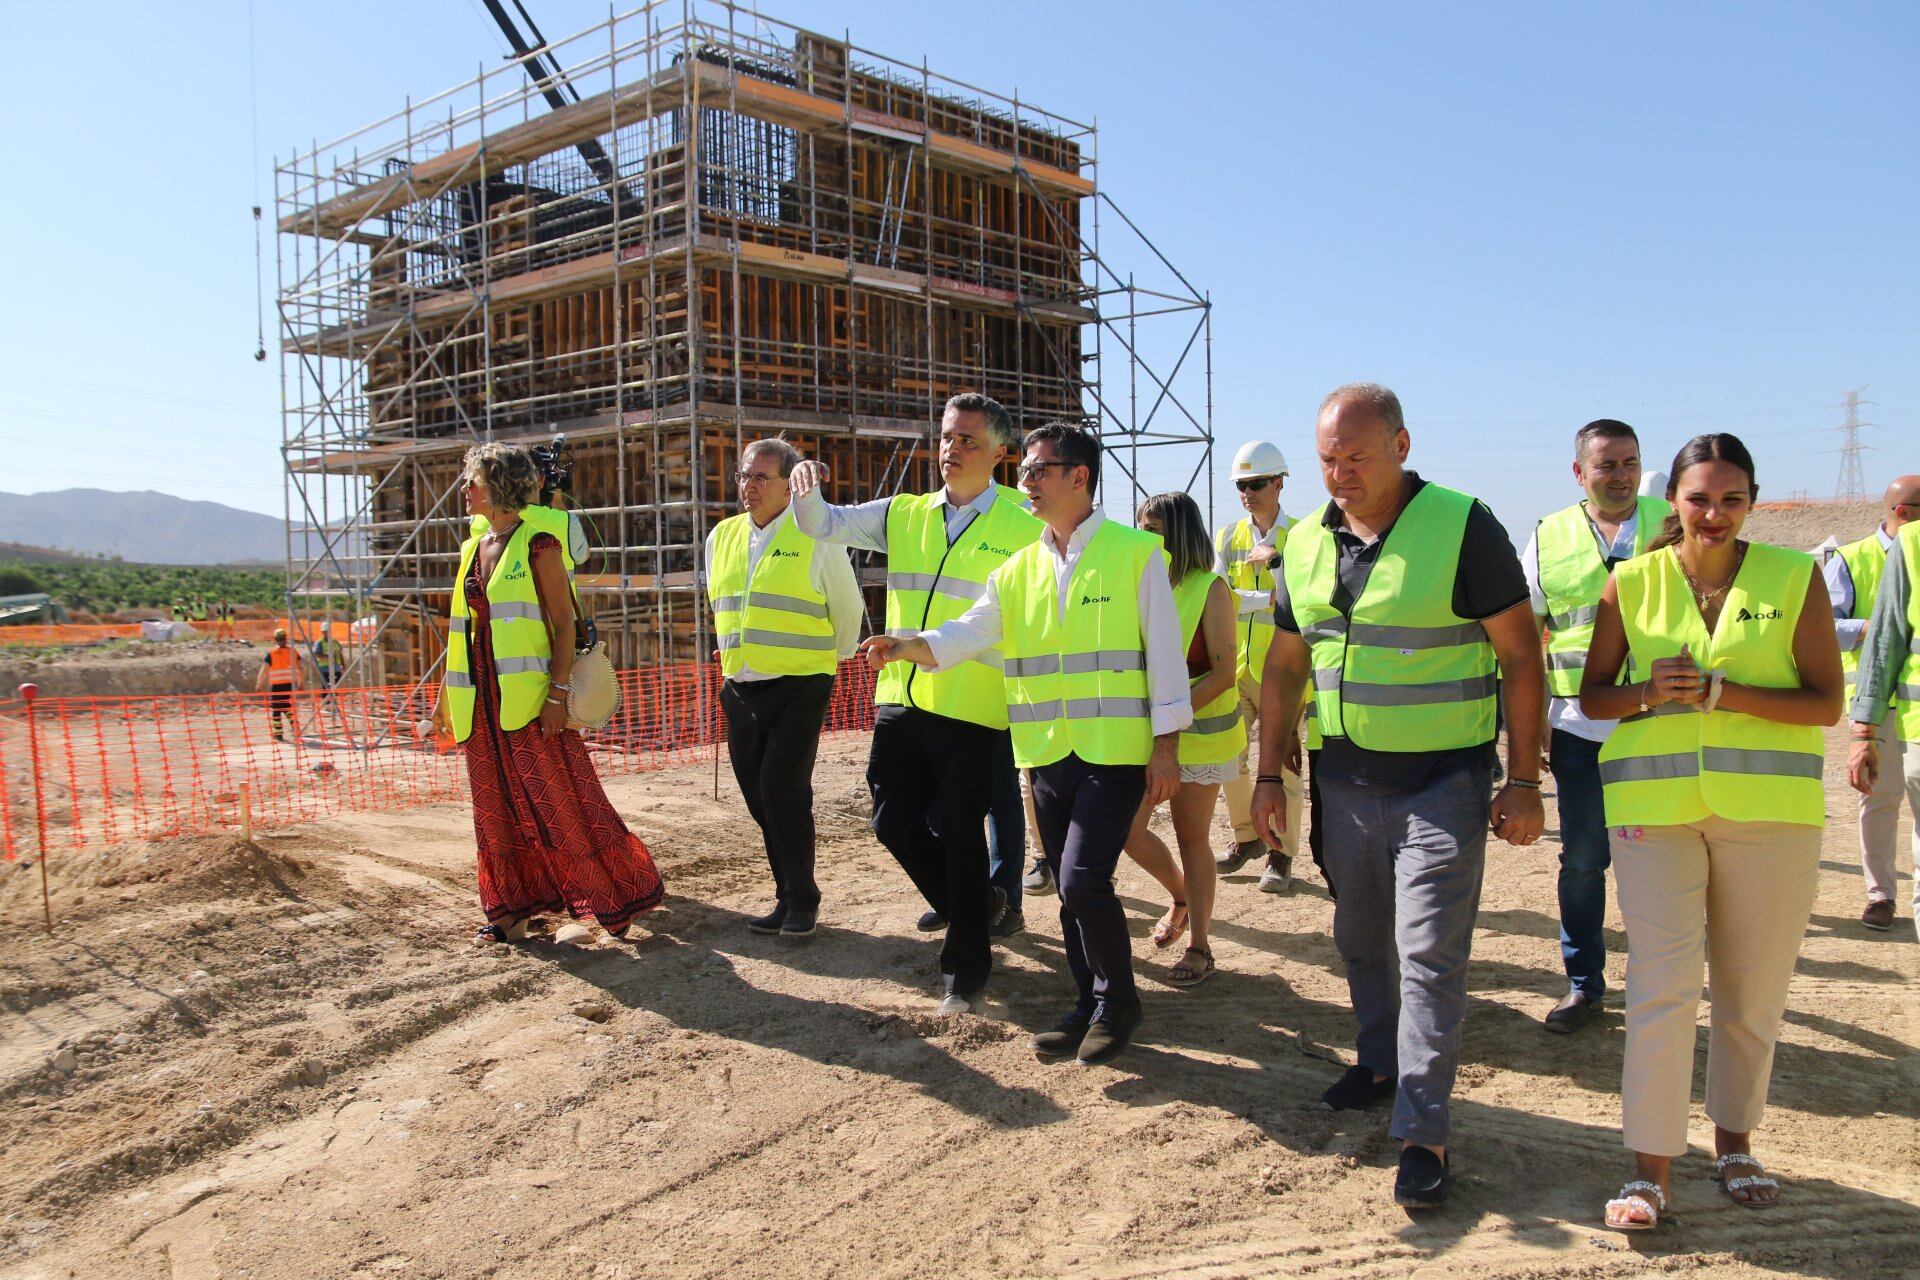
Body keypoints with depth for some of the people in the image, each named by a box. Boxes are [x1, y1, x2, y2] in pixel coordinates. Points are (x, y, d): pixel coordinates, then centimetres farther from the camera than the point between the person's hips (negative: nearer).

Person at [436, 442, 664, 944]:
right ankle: (511, 911, 20)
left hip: (529, 698, -7)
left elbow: (564, 624, -10)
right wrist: (445, 694, 18)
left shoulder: (537, 545, -7)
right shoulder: (472, 550, 14)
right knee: (498, 808, 11)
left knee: (559, 800, -5)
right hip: (482, 704, 7)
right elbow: (460, 627, 19)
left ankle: (620, 895, 6)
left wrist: (558, 693, -18)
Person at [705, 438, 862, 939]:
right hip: (740, 690, 6)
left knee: (783, 789, -14)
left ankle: (801, 900, 2)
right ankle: (789, 897, 20)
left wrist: (832, 656, 18)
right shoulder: (721, 537, 11)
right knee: (760, 798, 8)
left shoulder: (815, 537, -6)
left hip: (799, 687, -6)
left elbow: (848, 610, 6)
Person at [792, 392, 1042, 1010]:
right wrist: (806, 490, -12)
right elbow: (822, 524, 10)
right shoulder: (904, 515, 10)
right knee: (896, 821, 11)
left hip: (973, 708, -5)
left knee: (960, 836, 2)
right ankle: (983, 908, 36)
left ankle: (967, 964, 23)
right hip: (901, 699, 5)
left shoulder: (1026, 528, -4)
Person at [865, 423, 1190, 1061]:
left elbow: (1164, 652, -6)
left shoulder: (1135, 552, -4)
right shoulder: (1020, 569, 10)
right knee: (1071, 888, 13)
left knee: (1084, 878, -14)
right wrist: (910, 644, -20)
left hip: (1115, 751, -6)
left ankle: (1118, 1002, 9)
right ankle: (1093, 1008, 29)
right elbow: (970, 631, -1)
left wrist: (1166, 746, -9)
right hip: (1047, 753, 6)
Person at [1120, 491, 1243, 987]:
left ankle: (1199, 946, 17)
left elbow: (1224, 673, -15)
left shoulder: (1210, 588, -11)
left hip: (1198, 731, -5)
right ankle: (1182, 896, 31)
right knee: (1127, 829, 2)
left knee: (1191, 837, 3)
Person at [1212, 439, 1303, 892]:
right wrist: (1274, 596, -13)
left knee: (1280, 765, 1)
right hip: (1235, 668, 4)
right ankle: (1248, 836, 27)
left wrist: (1279, 559, -21)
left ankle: (1281, 854, 15)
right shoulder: (1227, 537, 8)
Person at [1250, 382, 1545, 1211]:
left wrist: (1523, 779, -12)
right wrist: (1270, 773, 11)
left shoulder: (1462, 527, -11)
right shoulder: (1307, 541, 5)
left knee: (1429, 956, -4)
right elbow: (1285, 666, 12)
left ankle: (1422, 1133, 6)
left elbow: (1521, 656, -9)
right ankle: (1381, 1062, 40)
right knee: (1360, 940, 18)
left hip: (1442, 780, -5)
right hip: (1344, 779, 6)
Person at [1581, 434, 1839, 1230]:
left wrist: (1721, 692, -16)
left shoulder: (1793, 578, 1)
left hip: (1768, 806, 1)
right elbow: (1592, 696, 8)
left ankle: (1734, 1142, 32)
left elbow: (1827, 702, -2)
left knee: (1753, 991, 11)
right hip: (1655, 803, -1)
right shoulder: (1632, 583, 3)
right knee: (1661, 986, -4)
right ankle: (1651, 1170, 5)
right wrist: (1650, 694, -13)